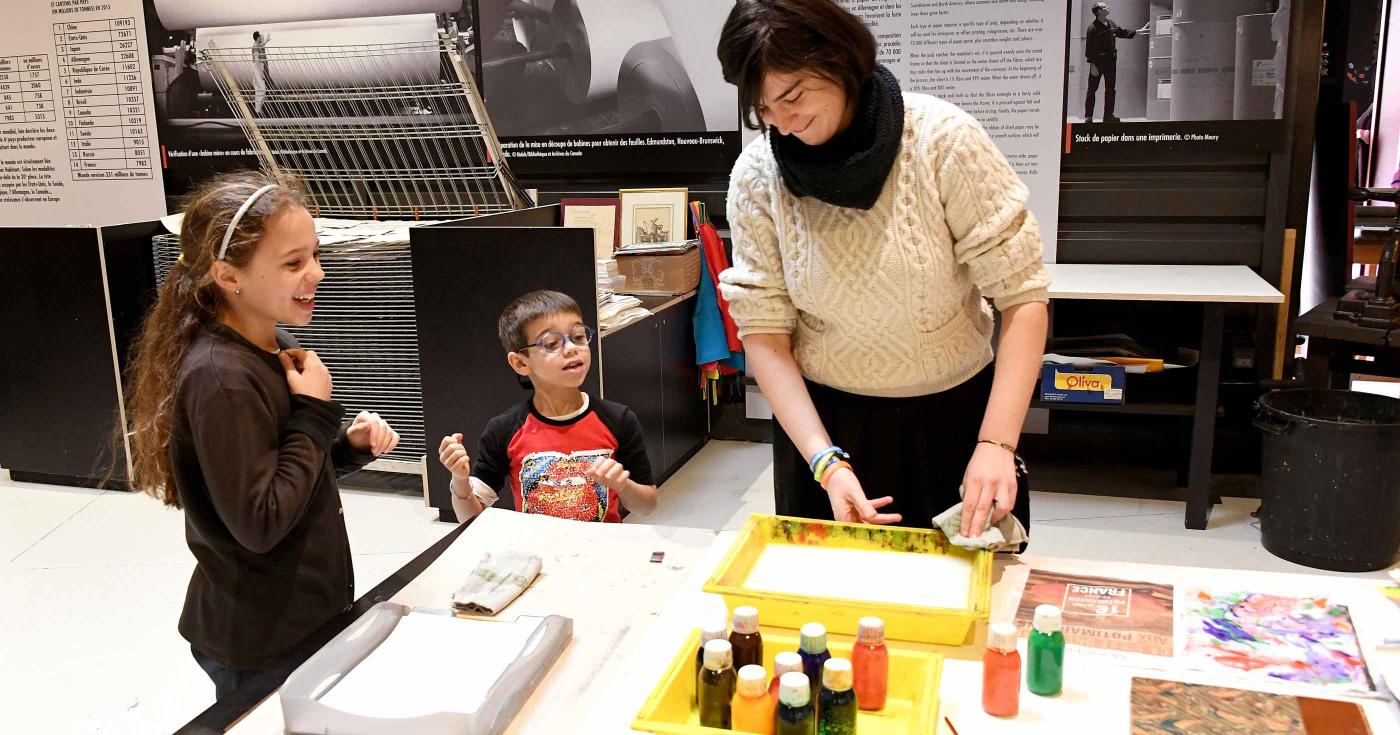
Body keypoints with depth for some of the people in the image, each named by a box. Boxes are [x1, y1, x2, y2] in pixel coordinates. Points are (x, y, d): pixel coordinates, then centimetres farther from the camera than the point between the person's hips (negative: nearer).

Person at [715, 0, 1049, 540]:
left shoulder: (941, 137, -17)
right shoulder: (757, 176, -11)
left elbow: (1021, 294, -16)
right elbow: (764, 330, -10)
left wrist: (996, 444, -24)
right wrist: (825, 461, -21)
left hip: (955, 415, -1)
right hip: (824, 421, 1)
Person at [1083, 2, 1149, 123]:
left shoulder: (1111, 24, 10)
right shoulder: (1093, 28, -11)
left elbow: (1122, 32, 27)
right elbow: (1089, 49, -13)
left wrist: (1139, 31, 26)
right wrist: (1092, 65, -18)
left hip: (1110, 62, 7)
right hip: (1097, 63, -7)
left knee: (1111, 90, 9)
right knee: (1092, 90, -2)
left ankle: (1108, 115, 16)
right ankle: (1088, 117, 1)